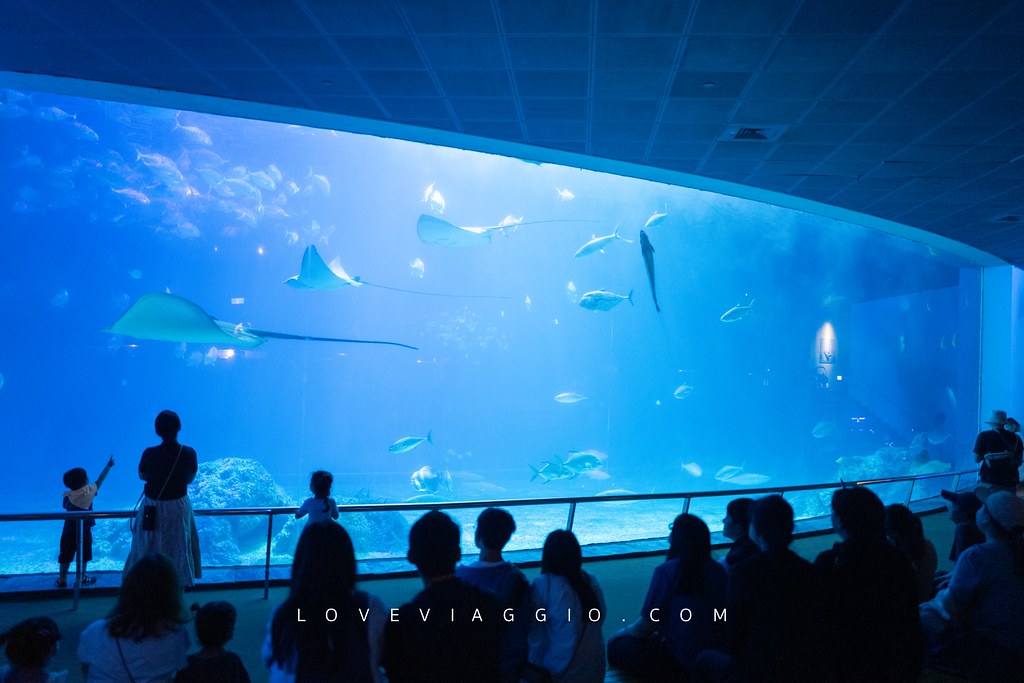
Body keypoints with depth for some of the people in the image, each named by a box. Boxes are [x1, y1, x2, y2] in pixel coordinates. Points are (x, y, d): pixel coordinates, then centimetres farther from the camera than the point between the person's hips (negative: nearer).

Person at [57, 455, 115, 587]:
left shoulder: (67, 496, -7)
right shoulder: (90, 491, -13)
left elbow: (66, 507, 9)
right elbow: (100, 481, 0)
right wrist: (108, 466, 11)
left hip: (69, 530, 2)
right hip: (84, 530, -2)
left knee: (66, 555, 10)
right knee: (83, 555, 12)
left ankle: (62, 579, 16)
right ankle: (82, 578, 19)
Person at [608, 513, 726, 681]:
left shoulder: (666, 570, -15)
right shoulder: (718, 571, 1)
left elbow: (645, 627, -8)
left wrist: (623, 633, 14)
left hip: (682, 665, -7)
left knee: (617, 646, 8)